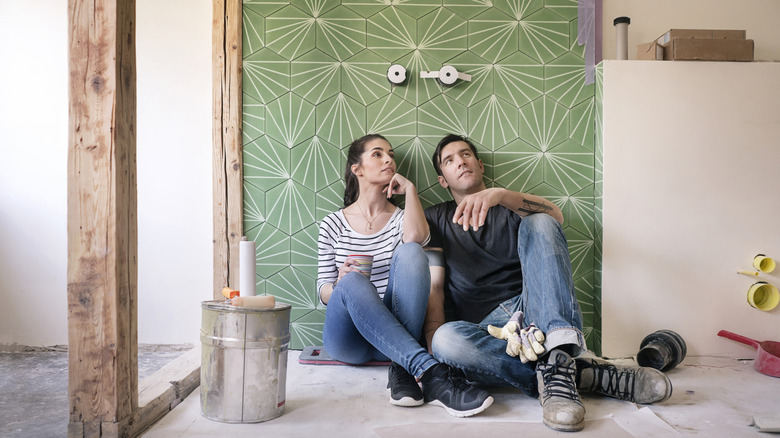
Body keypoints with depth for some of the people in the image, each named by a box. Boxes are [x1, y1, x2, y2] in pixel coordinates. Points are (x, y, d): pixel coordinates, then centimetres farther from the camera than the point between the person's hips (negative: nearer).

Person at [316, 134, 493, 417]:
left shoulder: (401, 219, 13)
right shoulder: (333, 225, 10)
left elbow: (418, 239, -14)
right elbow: (324, 292, 6)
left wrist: (409, 188, -7)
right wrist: (342, 283, -16)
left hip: (397, 332, 1)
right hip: (348, 339, -1)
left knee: (409, 251, -25)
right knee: (353, 282, -35)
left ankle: (403, 369, -34)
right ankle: (431, 372, -45)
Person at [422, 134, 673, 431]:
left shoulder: (511, 207, 18)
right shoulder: (436, 219, 18)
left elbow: (556, 216, -7)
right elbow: (434, 285, 5)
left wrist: (500, 195, -24)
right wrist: (433, 342, -12)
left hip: (533, 308, 1)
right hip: (486, 327, 0)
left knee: (537, 224, -22)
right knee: (445, 340, -35)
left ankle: (558, 359, -38)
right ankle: (584, 374, -31)